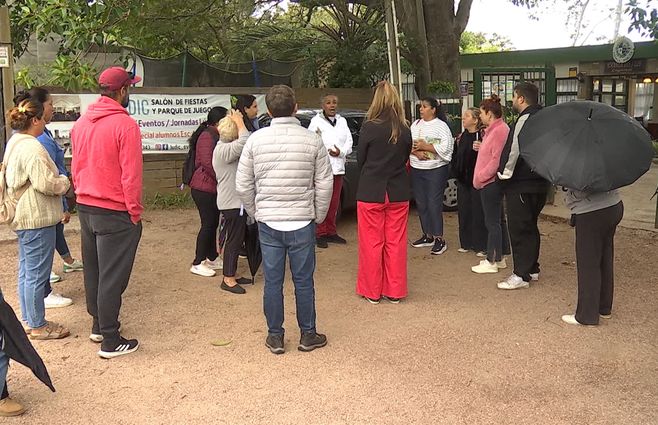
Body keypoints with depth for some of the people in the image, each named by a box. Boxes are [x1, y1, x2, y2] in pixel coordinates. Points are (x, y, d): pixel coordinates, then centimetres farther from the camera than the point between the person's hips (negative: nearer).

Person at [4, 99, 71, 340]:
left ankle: (28, 320, 30)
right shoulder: (32, 148, -21)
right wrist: (65, 182, -6)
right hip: (37, 220, -11)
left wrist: (59, 180, 15)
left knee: (26, 272, 18)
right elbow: (45, 183, -25)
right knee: (37, 274, 0)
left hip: (24, 218, 11)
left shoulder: (14, 143, 12)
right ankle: (38, 326, 11)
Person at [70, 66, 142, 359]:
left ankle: (98, 325, 33)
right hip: (115, 213, -7)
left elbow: (76, 167, 12)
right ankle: (110, 340, 8)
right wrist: (135, 212, -10)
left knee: (93, 270, 19)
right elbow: (131, 174, -18)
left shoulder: (81, 123, 5)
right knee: (112, 276, 0)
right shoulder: (125, 124, -16)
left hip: (85, 208, 7)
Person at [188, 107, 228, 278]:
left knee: (213, 223, 14)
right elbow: (207, 163, -23)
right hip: (204, 188, -10)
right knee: (208, 224, -5)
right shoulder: (207, 136, -15)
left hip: (212, 188, 10)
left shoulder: (215, 136, 16)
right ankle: (197, 263, 2)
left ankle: (212, 258, 24)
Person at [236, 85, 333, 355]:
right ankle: (308, 335, 21)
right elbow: (325, 184, -4)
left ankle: (275, 337, 21)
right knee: (303, 281, 9)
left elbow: (243, 185, 0)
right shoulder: (312, 140, -6)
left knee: (272, 281, 10)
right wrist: (318, 216, 9)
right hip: (302, 223, -1)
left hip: (268, 223, 1)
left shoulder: (256, 139, -3)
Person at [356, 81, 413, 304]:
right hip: (398, 193, 3)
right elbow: (405, 158, 8)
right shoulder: (405, 129, -2)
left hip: (371, 193, -3)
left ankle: (372, 291, 16)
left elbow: (360, 160, -3)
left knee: (372, 243, 7)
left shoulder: (369, 127, -13)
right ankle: (394, 291, 19)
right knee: (395, 242, 11)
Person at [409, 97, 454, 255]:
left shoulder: (441, 126, -5)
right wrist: (416, 152, -13)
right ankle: (428, 236, 23)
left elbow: (446, 148, -16)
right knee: (421, 204, 11)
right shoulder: (415, 125, 12)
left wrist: (425, 146, -15)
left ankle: (439, 239, 0)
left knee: (434, 204, -7)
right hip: (417, 169, 6)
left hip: (436, 170, -6)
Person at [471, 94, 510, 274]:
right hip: (489, 182, 10)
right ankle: (498, 258, 23)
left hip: (491, 183, -10)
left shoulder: (500, 130, -17)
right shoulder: (493, 129, 16)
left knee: (492, 222, -3)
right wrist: (480, 172, 11)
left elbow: (497, 159, -21)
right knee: (494, 221, 15)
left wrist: (481, 177, -16)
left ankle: (491, 262, 4)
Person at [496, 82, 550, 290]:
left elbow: (514, 149, -23)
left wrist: (505, 173, -11)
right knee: (530, 226, 18)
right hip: (539, 182, 10)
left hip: (520, 184, -10)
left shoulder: (525, 119, -17)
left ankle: (521, 275, 0)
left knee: (518, 229, -4)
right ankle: (532, 269, 27)